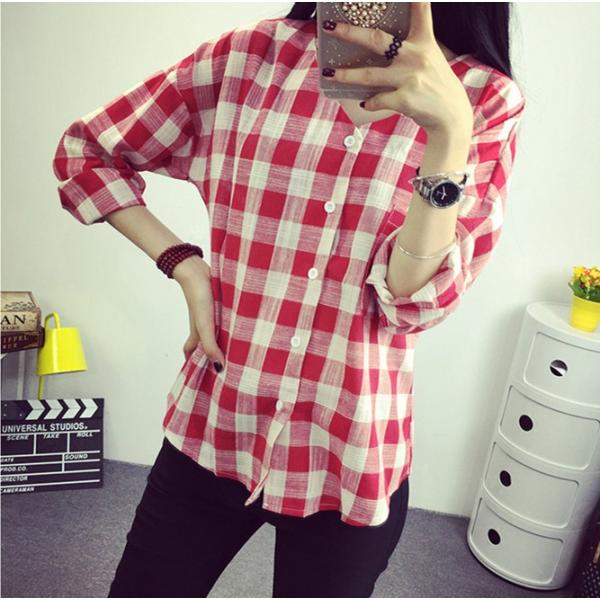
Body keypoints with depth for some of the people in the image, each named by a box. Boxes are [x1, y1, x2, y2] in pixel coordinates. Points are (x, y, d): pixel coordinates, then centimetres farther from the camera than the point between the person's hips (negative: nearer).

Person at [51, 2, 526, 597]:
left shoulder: (486, 101, -5)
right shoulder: (249, 55, -4)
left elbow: (415, 298, -14)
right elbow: (84, 151, 6)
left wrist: (449, 131, -28)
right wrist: (184, 265, -5)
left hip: (352, 456, 0)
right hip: (214, 428, 1)